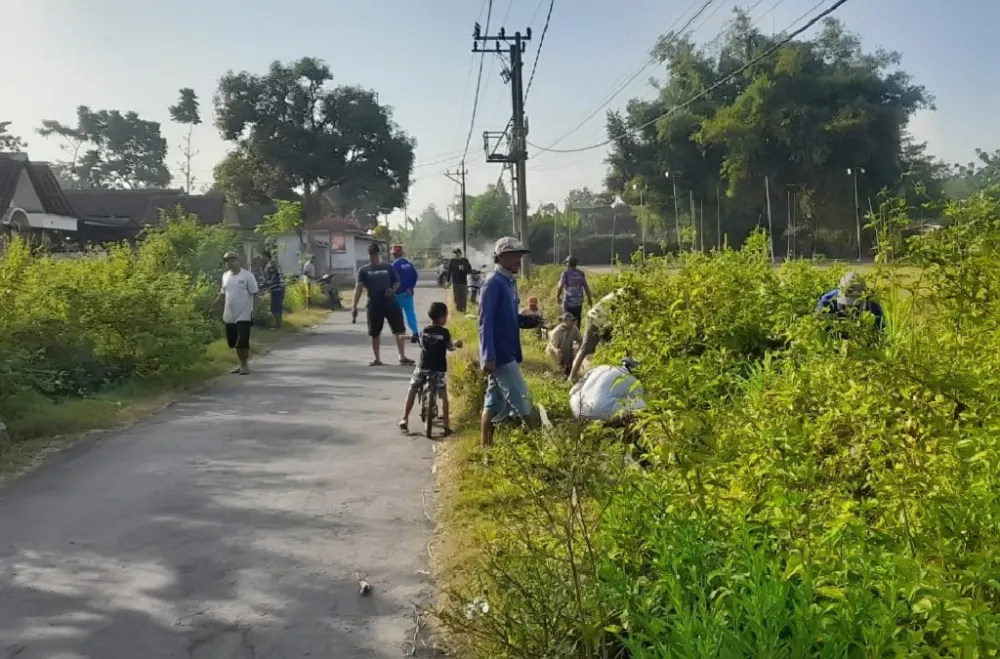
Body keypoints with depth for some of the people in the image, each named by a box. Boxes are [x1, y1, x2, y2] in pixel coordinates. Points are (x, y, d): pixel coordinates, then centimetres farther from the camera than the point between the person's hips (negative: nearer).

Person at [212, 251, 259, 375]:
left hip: (244, 315, -6)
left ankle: (245, 365, 6)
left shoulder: (247, 275, -8)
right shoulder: (225, 275, 10)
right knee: (234, 342, 11)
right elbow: (223, 292, 18)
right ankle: (241, 363, 26)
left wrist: (254, 309, -16)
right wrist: (214, 303, 9)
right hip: (229, 315, 6)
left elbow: (254, 294, -8)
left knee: (242, 342, -9)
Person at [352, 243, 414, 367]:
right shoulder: (364, 270, 3)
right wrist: (355, 306, -13)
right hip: (374, 305, 0)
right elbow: (359, 287, -5)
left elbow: (397, 282, 12)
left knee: (400, 330, -4)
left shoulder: (388, 267, 6)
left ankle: (402, 357, 2)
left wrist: (393, 289, -12)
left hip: (390, 303, 0)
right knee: (375, 334, 6)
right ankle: (377, 359, 18)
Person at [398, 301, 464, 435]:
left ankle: (404, 419, 13)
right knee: (443, 395, 6)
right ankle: (446, 425, 4)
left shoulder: (424, 331, 3)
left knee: (412, 391, 16)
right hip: (438, 369, -2)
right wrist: (456, 344, 28)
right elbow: (450, 347, 5)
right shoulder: (444, 332, -6)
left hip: (423, 367, 2)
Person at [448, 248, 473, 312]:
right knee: (456, 296, 3)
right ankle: (458, 309, 11)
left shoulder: (465, 260, 2)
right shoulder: (452, 261, 3)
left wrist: (464, 269, -16)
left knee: (464, 296, 0)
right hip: (455, 282, 0)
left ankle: (463, 309, 8)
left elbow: (470, 270, 3)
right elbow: (449, 271, 4)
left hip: (463, 281, 0)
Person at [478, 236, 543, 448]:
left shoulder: (509, 282, 13)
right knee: (522, 401, -6)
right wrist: (488, 357, -25)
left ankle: (487, 448, 19)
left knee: (495, 403, 12)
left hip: (507, 353, 9)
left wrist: (529, 320, 2)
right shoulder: (493, 283, -15)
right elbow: (486, 323, -20)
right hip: (499, 355, -9)